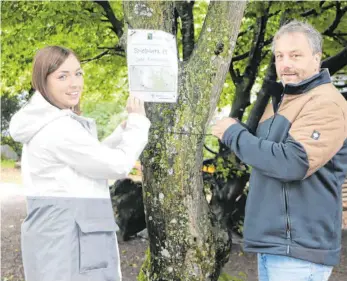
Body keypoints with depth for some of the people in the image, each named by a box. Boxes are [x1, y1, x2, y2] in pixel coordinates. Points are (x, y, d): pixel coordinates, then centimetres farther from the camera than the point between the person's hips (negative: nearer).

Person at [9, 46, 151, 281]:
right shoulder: (59, 128, -19)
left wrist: (125, 129, 12)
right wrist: (138, 123, 0)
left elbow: (95, 157, 21)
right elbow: (118, 165, -14)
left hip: (58, 232, 10)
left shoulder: (47, 123, 12)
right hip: (66, 236, -10)